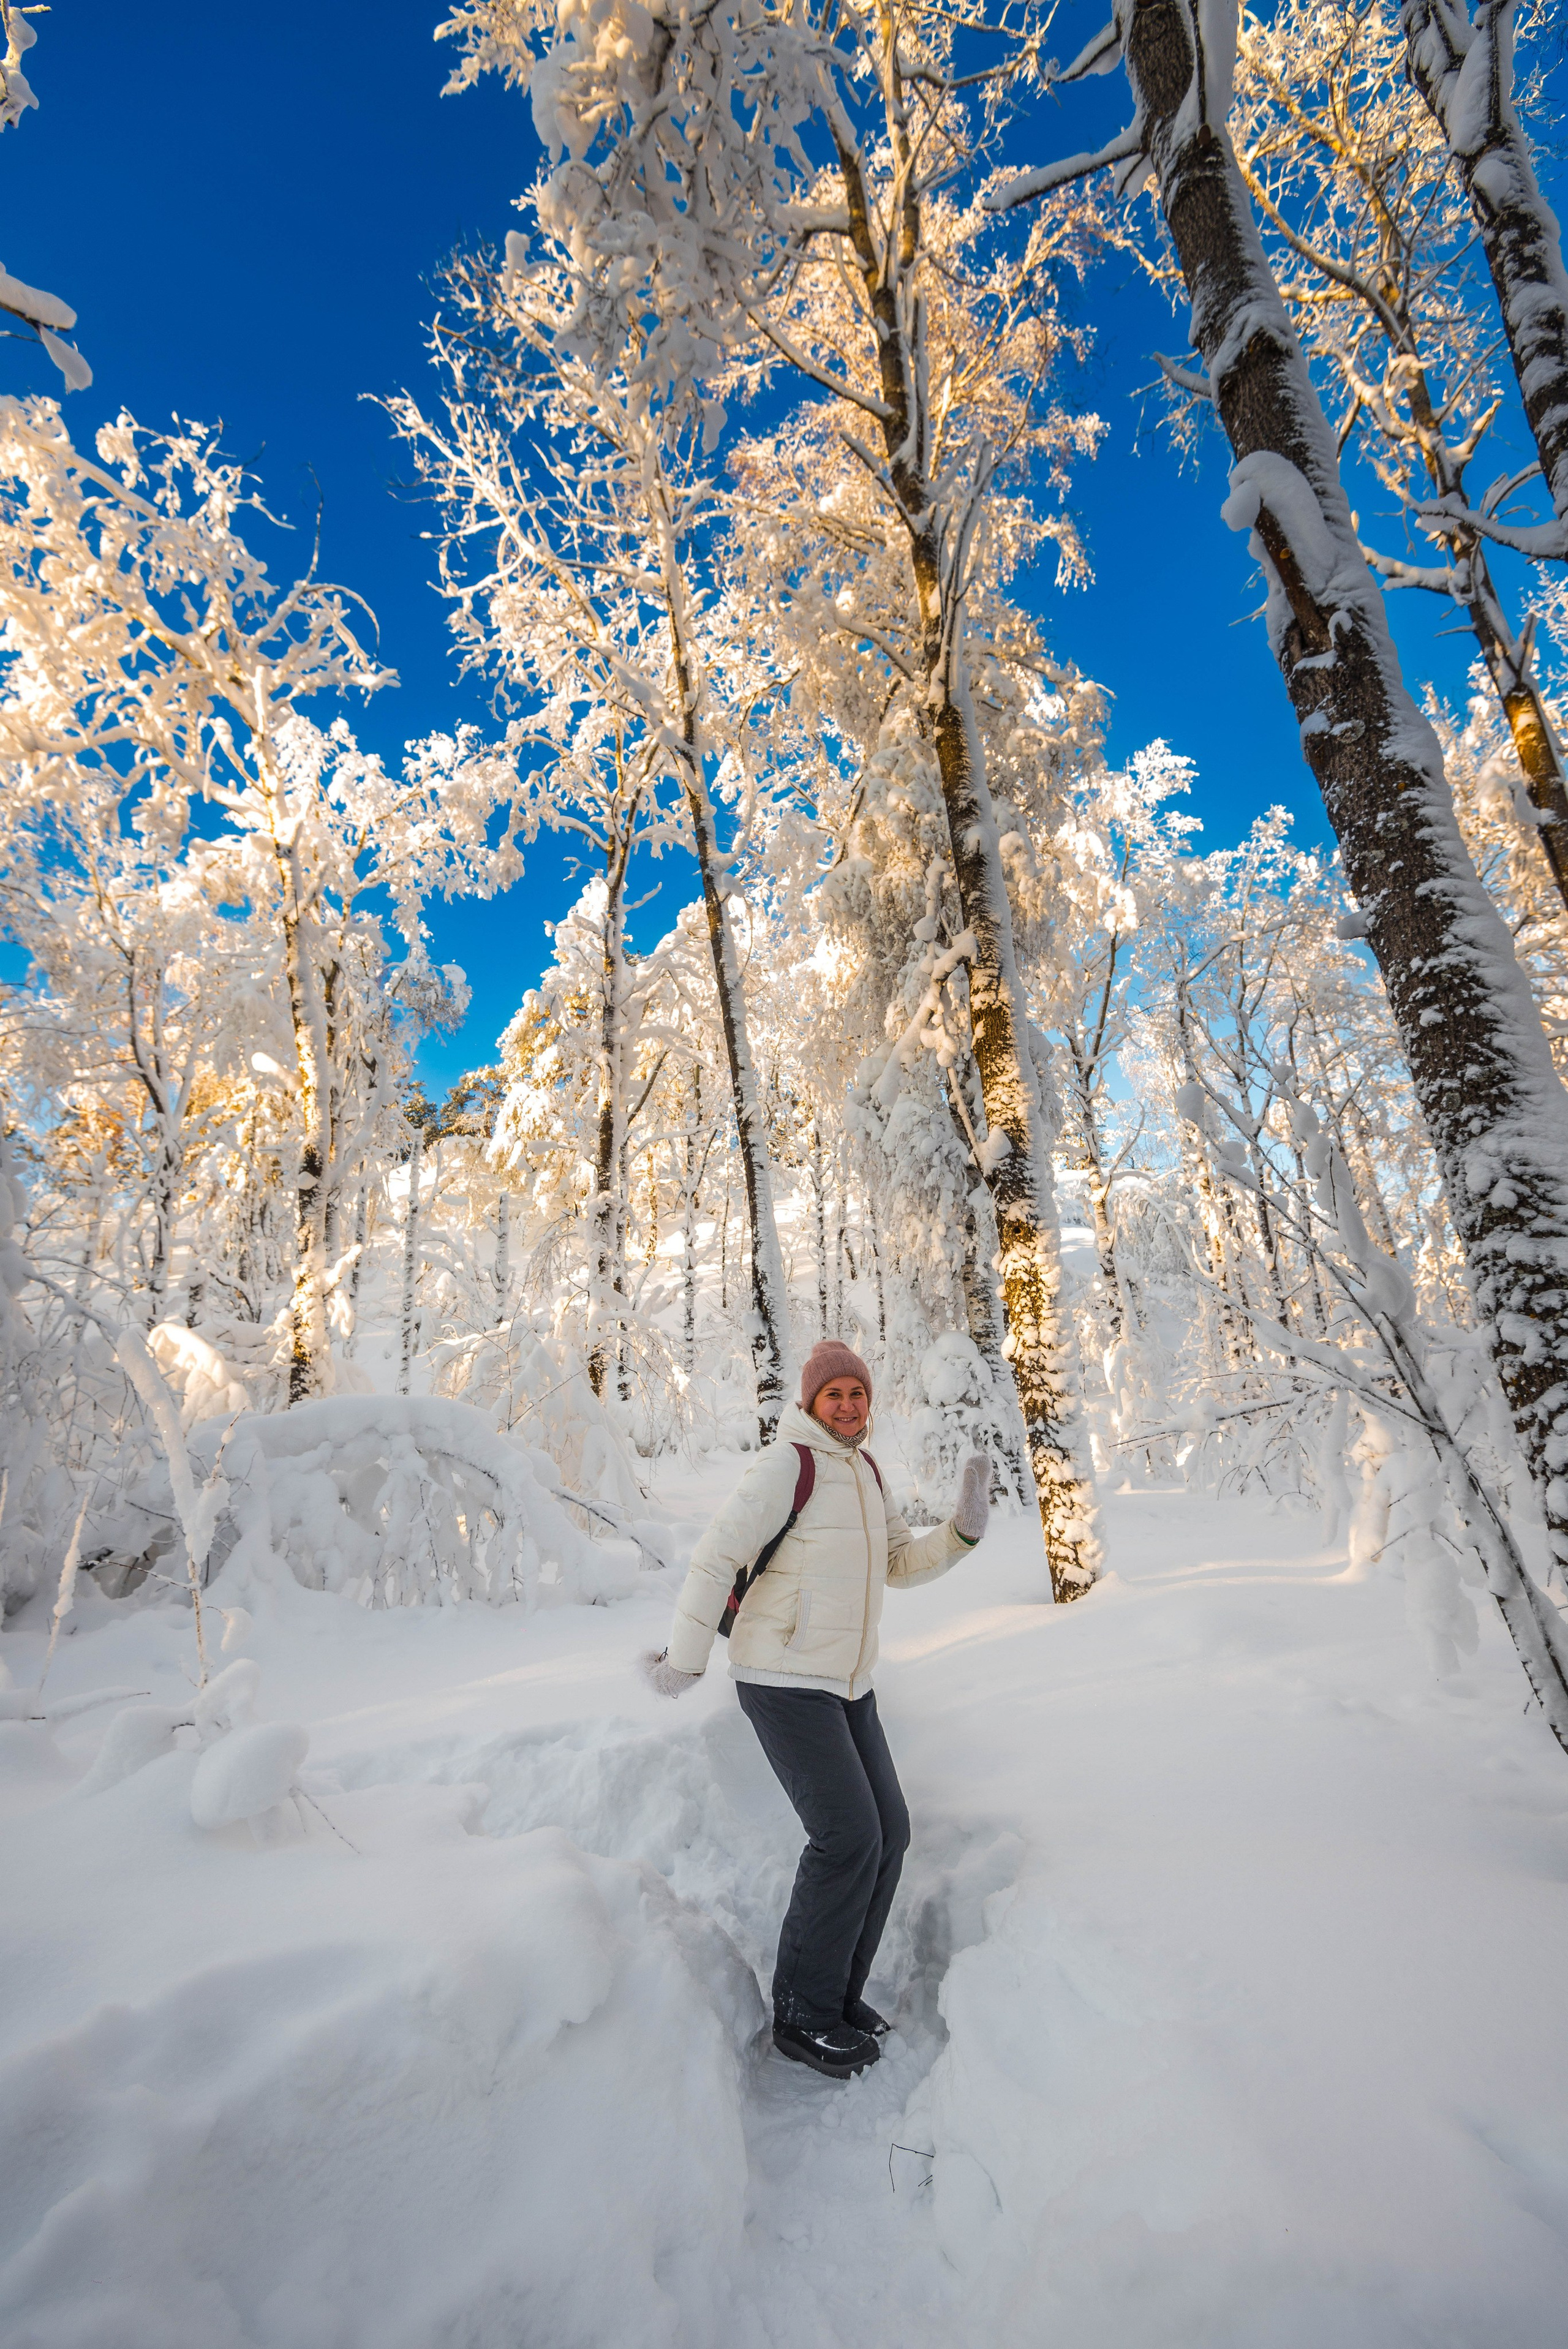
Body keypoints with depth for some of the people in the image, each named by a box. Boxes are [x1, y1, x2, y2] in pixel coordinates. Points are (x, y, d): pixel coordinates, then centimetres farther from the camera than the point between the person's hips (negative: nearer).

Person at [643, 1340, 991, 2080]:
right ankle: (803, 2013, 11)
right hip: (781, 1681, -8)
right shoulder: (784, 1466, -18)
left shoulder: (862, 1472, 9)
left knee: (887, 1833, 8)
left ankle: (835, 1991, 26)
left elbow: (901, 1563, 13)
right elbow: (716, 1559, -17)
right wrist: (684, 1663, -11)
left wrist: (964, 1526, -4)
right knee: (848, 1838, -9)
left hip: (844, 1682, 8)